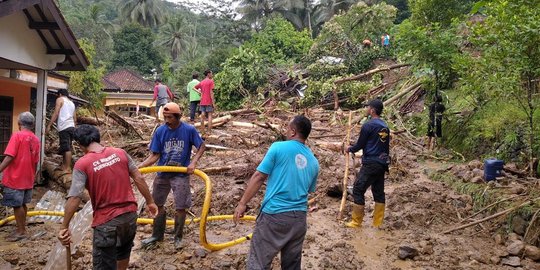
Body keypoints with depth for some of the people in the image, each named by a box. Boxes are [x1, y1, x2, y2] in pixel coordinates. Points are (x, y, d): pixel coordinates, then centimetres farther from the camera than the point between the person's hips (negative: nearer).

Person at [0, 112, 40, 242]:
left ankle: (21, 231, 9)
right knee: (22, 204, 18)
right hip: (28, 179, 7)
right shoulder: (35, 139, 6)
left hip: (15, 178, -7)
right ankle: (22, 227, 28)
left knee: (17, 205, 2)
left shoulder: (17, 135, -13)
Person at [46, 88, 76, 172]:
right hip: (71, 127, 7)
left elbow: (56, 113, -6)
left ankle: (67, 168, -13)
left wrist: (49, 126, -6)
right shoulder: (72, 103, 25)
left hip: (64, 127, -7)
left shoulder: (60, 99, 5)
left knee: (67, 148, -10)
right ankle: (64, 166, 19)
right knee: (66, 147, 14)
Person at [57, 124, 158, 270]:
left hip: (107, 221, -5)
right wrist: (150, 202, 11)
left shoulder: (82, 164, -13)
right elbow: (139, 179, 1)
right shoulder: (120, 153, -1)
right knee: (123, 251, 30)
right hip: (130, 214, 5)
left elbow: (74, 199, -17)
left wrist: (64, 227, -9)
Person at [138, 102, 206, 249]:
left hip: (181, 175, -3)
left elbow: (202, 146, -3)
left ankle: (178, 237, 23)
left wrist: (193, 162, -17)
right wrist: (138, 167, -16)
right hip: (162, 174, 3)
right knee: (157, 204, 13)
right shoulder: (160, 131, -7)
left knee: (180, 208, 2)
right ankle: (157, 235, 34)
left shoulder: (189, 130, -13)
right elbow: (154, 155, -4)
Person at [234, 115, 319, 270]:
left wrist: (242, 203, -3)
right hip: (299, 218, 6)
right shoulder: (313, 162, 9)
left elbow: (259, 177, -8)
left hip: (274, 214, -5)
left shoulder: (278, 148, -6)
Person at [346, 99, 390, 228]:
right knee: (379, 192, 11)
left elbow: (360, 145, -6)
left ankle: (356, 222, 4)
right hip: (382, 164, 8)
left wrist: (350, 149, 14)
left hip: (371, 164, -8)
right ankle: (378, 223, 16)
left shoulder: (368, 125, -12)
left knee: (358, 190, 0)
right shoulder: (385, 126, 11)